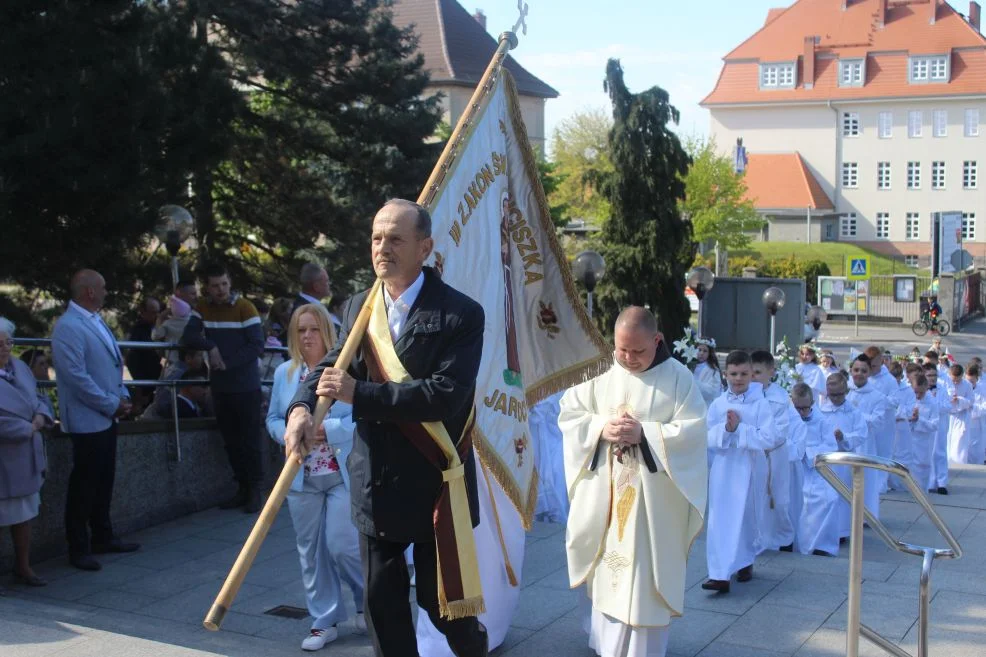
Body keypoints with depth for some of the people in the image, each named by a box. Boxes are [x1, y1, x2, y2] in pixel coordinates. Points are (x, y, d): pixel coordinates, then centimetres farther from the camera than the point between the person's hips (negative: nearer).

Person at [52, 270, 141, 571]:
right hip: (88, 419, -9)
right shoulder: (68, 327, -17)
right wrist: (112, 404, -15)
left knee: (104, 482, 16)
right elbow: (77, 377, -22)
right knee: (83, 487, 0)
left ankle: (103, 537, 28)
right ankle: (78, 549, 10)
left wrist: (122, 396, 5)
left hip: (106, 417, 9)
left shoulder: (96, 321, 11)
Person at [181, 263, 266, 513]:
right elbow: (188, 337, -2)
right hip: (220, 387, 5)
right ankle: (242, 488, 19)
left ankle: (255, 490, 6)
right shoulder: (203, 308, 6)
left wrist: (228, 363, -19)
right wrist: (210, 346, -18)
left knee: (250, 438, -2)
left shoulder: (245, 308, -8)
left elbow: (256, 346, -13)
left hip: (246, 386, -5)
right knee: (231, 440, 10)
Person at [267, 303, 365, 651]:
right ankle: (324, 621, 20)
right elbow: (273, 419, 12)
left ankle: (369, 602, 23)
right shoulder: (284, 372, 7)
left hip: (345, 474, -4)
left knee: (342, 545, -5)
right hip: (301, 477, 5)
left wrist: (327, 430, -21)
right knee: (311, 551, 8)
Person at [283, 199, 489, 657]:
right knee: (381, 600, 13)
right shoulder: (359, 307, 7)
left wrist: (359, 393, -23)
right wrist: (301, 408, -21)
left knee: (440, 599, 8)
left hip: (435, 483, -5)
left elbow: (446, 394, -22)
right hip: (376, 483, 5)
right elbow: (331, 366, 2)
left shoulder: (460, 314, -12)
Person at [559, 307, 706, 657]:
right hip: (605, 492, 3)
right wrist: (600, 428, -16)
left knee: (644, 575, 1)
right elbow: (568, 415, 2)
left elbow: (694, 430, -11)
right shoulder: (600, 371, 0)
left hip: (653, 496, -3)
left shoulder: (677, 377, -6)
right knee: (607, 567, 13)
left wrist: (644, 434, -21)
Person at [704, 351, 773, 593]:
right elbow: (708, 439, -2)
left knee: (746, 519, 11)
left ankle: (745, 562, 35)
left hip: (749, 469, -1)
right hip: (723, 468, 2)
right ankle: (720, 574, -4)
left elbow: (768, 439, -12)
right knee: (720, 521, -4)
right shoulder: (718, 404, 3)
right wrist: (725, 429, -19)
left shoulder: (760, 404, -4)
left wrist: (739, 428, -19)